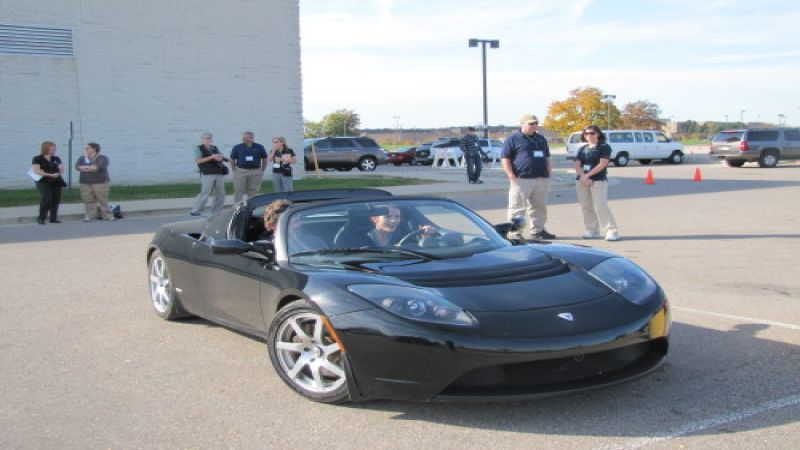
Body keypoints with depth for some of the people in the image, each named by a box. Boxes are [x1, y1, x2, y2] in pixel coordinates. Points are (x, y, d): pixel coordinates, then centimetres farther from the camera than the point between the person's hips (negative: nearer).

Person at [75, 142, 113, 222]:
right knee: (88, 200, -4)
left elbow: (100, 166, -14)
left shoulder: (102, 158, 4)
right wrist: (92, 168, -11)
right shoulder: (82, 158, 18)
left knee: (103, 200, -6)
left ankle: (107, 216, 0)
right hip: (85, 183, 4)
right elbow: (77, 166, 1)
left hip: (100, 182, -4)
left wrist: (86, 168, -6)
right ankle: (88, 216, -1)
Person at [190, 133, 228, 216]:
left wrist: (221, 158, -1)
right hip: (207, 174, -6)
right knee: (205, 194, -12)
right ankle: (195, 211, -4)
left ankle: (216, 213, 15)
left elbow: (222, 158, 24)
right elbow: (198, 160, -9)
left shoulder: (215, 148, 20)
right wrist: (212, 157, -15)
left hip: (219, 174, 6)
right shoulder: (198, 148, 3)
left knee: (220, 195, 5)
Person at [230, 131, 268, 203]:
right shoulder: (237, 148, 3)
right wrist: (234, 170, 2)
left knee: (254, 192, 6)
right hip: (241, 172, 0)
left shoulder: (259, 147, 4)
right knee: (238, 191, 0)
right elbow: (232, 160, 9)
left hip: (256, 172, 1)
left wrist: (262, 169, 5)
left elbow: (264, 159, 10)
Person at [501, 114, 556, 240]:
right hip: (522, 179, -6)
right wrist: (511, 175, -13)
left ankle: (538, 230, 19)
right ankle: (514, 232, -2)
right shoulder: (513, 139, -1)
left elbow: (547, 157, 27)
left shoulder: (541, 139, 20)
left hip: (542, 179, 6)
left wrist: (549, 172, 17)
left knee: (539, 206, 10)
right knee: (517, 207, -6)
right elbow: (505, 158, -5)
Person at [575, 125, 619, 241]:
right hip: (582, 182, 6)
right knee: (586, 207, 5)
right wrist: (583, 177, -12)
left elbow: (602, 164, -11)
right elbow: (577, 165, 6)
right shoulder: (582, 149, 15)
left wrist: (587, 175, -13)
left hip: (599, 181, -6)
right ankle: (592, 230, 15)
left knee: (600, 205, -15)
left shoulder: (604, 147, 0)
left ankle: (612, 231, -13)